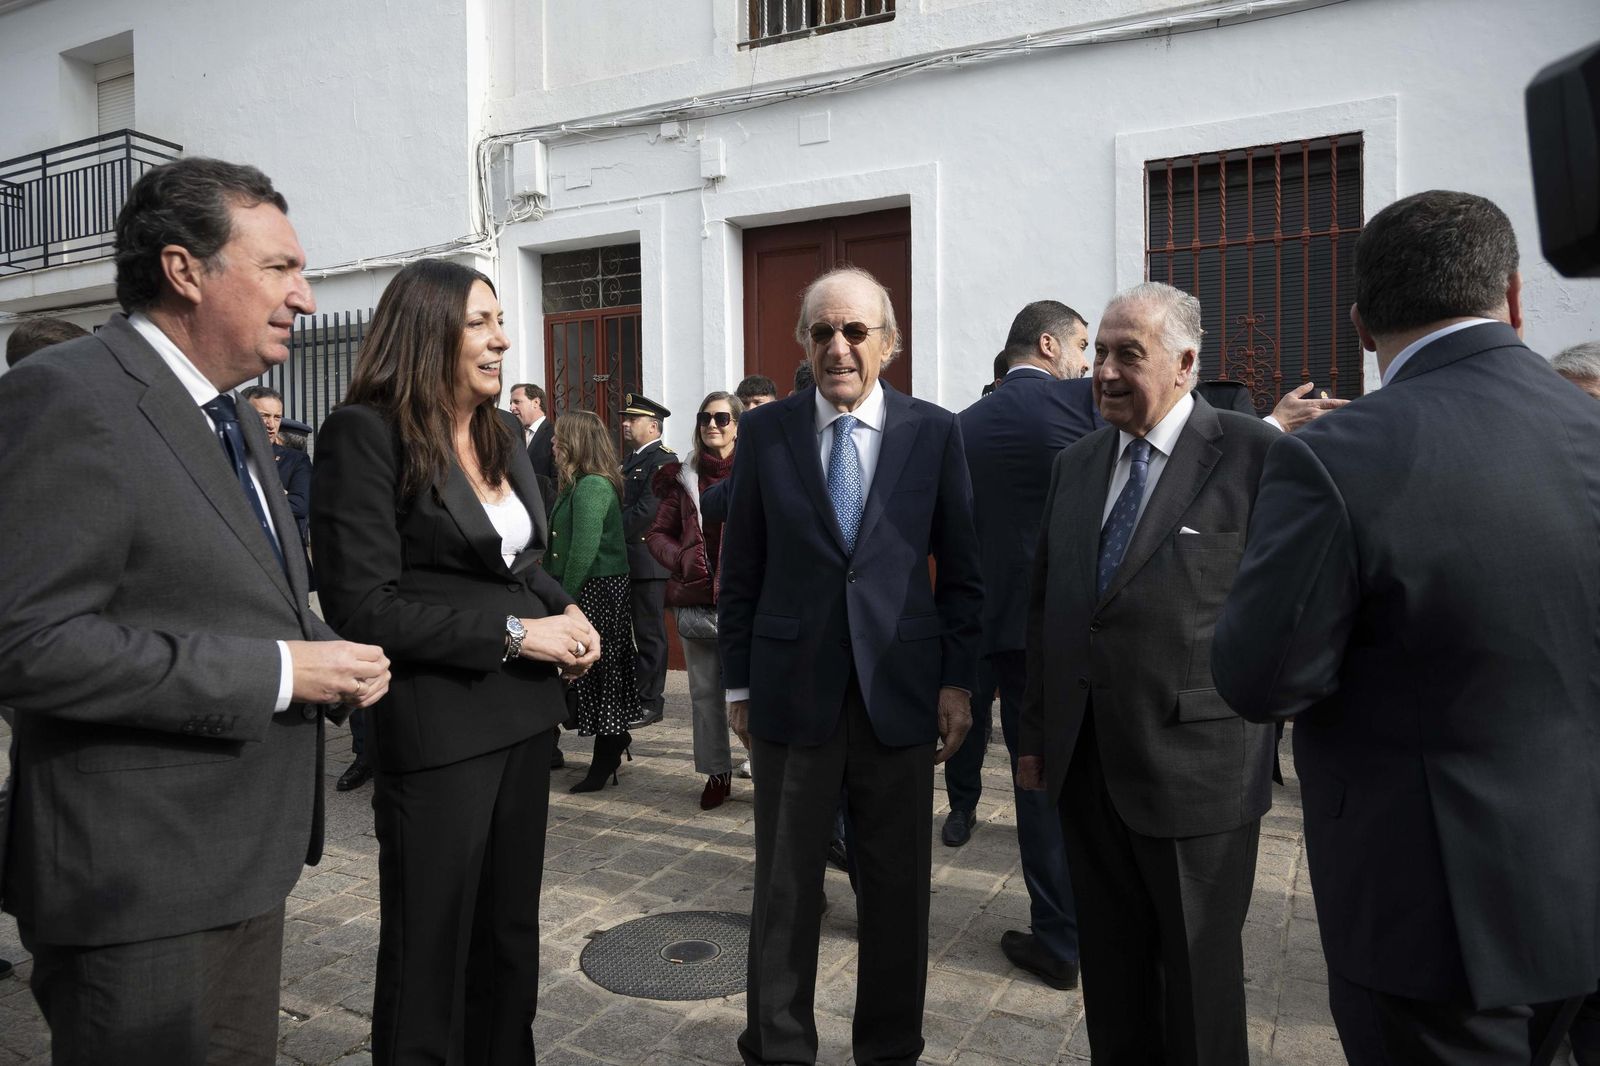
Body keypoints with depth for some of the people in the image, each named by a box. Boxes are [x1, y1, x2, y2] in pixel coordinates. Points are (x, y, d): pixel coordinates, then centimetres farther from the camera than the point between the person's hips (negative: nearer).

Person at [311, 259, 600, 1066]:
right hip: (436, 726, -7)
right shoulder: (366, 432, -13)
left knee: (511, 929, 18)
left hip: (523, 713, 7)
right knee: (431, 945, 9)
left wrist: (566, 613, -2)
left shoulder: (499, 440, 11)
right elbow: (363, 605, -17)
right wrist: (511, 634, -18)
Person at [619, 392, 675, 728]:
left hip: (647, 559, -9)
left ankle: (649, 704, 5)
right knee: (629, 631, 12)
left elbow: (646, 510, -20)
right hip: (625, 560, 9)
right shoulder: (632, 460, 19)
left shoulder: (662, 460, -10)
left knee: (649, 632, -2)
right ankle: (632, 696, 20)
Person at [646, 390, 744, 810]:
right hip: (696, 598, 4)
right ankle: (717, 772, 26)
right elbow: (658, 534, 15)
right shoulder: (684, 477, 9)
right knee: (705, 690, 11)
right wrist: (681, 558, -3)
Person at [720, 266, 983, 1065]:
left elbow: (961, 570, 3)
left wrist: (958, 679, -1)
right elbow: (741, 571, 4)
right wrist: (738, 684, 3)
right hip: (793, 690, 0)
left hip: (900, 691, 0)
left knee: (899, 886, 13)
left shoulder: (936, 432, 0)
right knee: (784, 886, 12)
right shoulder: (764, 430, 1)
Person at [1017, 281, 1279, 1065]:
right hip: (1087, 766, 5)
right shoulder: (1075, 465, 9)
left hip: (1194, 764, -5)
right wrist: (1036, 733, 12)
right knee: (1110, 972, 19)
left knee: (1198, 977, 13)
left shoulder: (1253, 454, -9)